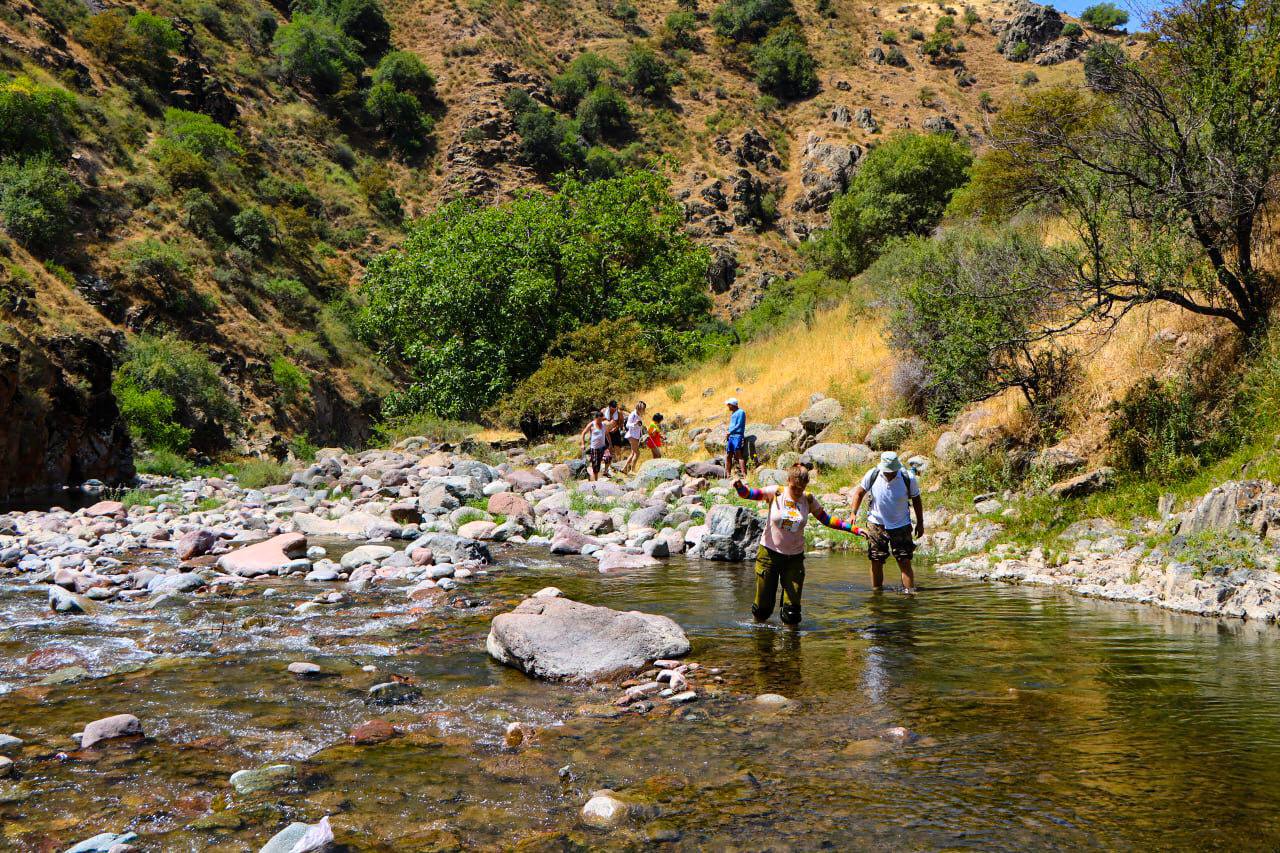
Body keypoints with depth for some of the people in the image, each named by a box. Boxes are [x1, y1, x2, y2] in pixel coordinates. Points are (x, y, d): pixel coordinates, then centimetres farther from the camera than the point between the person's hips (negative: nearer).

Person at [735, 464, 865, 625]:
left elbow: (827, 520, 9)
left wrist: (853, 528, 5)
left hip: (794, 558, 2)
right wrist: (740, 487, -42)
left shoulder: (808, 500, 0)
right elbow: (749, 494, -19)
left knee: (792, 608, -5)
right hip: (769, 553, -1)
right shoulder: (775, 493, -7)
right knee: (763, 605, 4)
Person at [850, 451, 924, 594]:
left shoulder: (908, 478, -16)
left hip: (901, 526, -1)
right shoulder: (873, 475, -14)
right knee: (876, 563, 6)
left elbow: (916, 500, 1)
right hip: (876, 524, 1)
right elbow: (859, 492, 3)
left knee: (905, 563, -6)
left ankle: (910, 592, 0)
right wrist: (853, 513, -5)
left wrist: (920, 523, 6)